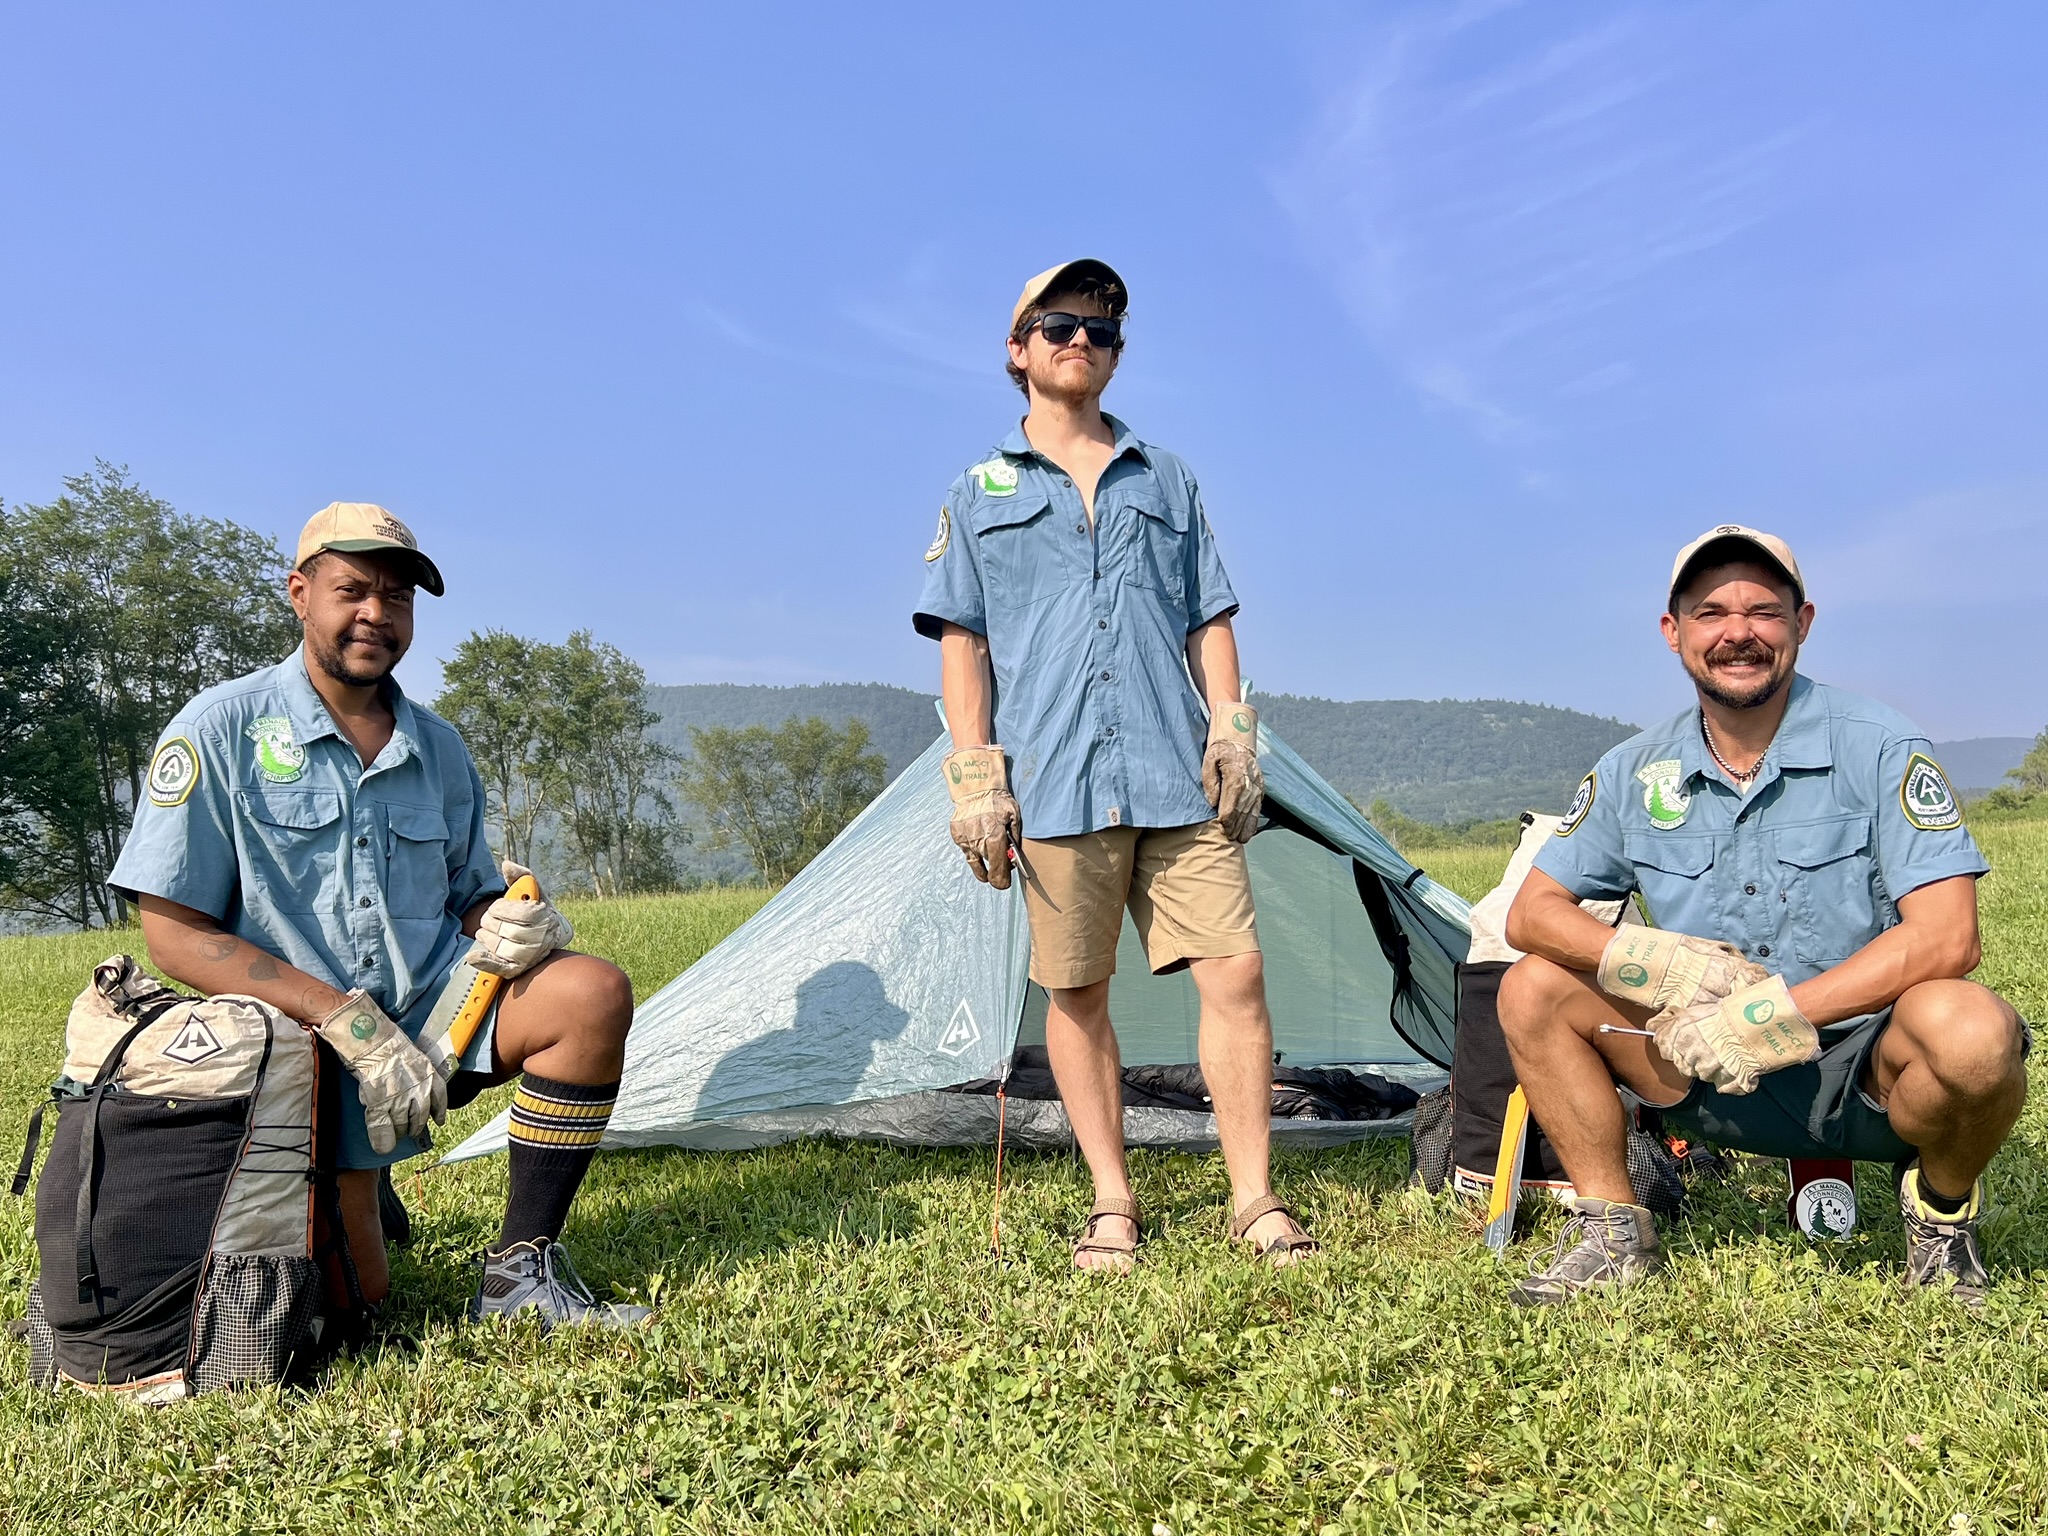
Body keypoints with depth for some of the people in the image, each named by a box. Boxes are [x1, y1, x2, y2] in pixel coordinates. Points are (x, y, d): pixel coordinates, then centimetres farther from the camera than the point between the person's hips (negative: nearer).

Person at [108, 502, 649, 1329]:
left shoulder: (439, 748, 7)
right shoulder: (221, 728, -7)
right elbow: (176, 934, -11)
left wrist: (504, 929, -12)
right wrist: (348, 1020, -19)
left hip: (432, 1011, 4)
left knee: (592, 991, -25)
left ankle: (521, 1272, -14)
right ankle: (351, 1194, 29)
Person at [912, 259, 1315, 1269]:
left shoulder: (1166, 481, 19)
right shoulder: (981, 493, 13)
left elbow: (1209, 623, 17)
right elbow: (961, 643, 7)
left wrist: (1232, 732, 4)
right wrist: (974, 775, -3)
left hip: (1179, 777, 2)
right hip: (1056, 785, -1)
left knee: (1234, 971, -5)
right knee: (1076, 993, 3)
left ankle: (1254, 1204, 6)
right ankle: (1112, 1204, 17)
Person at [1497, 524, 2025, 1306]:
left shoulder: (1878, 747, -12)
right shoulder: (1635, 771, -1)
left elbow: (1945, 937, -20)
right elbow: (1531, 912, -1)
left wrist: (1770, 1013, -28)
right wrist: (1657, 961, -21)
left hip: (1867, 1072, -3)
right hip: (1722, 1081, 4)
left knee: (1969, 1027, -35)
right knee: (1534, 988, -11)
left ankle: (1943, 1209, -2)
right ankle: (1614, 1233, -1)